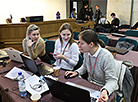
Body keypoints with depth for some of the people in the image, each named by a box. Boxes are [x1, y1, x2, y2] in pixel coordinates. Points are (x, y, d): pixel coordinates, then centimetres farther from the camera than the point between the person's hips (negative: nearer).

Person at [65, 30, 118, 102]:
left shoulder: (107, 56, -25)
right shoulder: (86, 52, -4)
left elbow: (112, 80, -22)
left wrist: (105, 91, -40)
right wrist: (76, 72, -2)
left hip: (104, 88, -6)